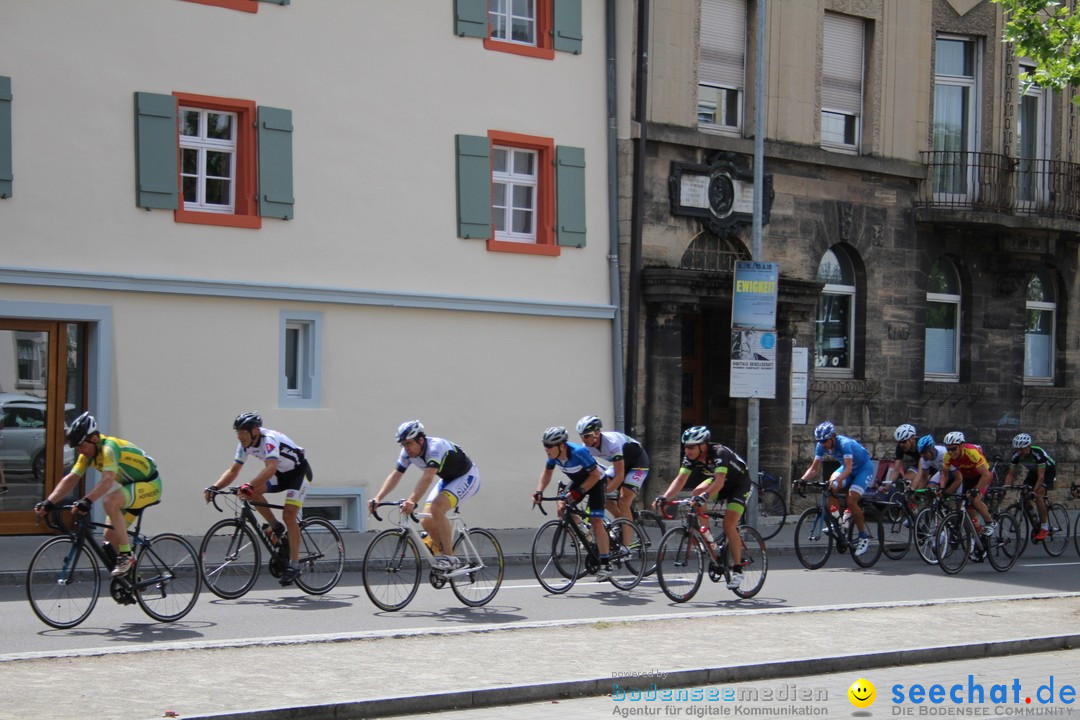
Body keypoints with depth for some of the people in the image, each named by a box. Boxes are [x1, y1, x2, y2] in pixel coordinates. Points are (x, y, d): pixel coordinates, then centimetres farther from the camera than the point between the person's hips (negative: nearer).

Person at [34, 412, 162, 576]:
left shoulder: (109, 447, -28)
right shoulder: (88, 452, -3)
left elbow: (107, 480, -43)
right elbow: (71, 479, -11)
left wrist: (87, 500, -56)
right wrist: (49, 503, -23)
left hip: (149, 485, -9)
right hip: (131, 487, 9)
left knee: (110, 501, -34)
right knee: (110, 538, 4)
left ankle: (126, 555, -25)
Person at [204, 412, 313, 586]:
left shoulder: (269, 440, -33)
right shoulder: (245, 445, -9)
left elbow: (270, 468, -48)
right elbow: (233, 470, -9)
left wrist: (249, 486, -61)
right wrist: (214, 488, -24)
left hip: (299, 472, -8)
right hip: (282, 474, 8)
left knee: (288, 515, -20)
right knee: (252, 492, -17)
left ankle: (294, 565, -13)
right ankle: (275, 527, 2)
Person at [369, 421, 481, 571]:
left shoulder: (435, 447, -33)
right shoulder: (408, 452, -11)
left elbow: (427, 478, -45)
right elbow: (395, 476, -11)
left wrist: (412, 501, -57)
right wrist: (377, 498, -25)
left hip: (467, 477, -8)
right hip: (447, 479, 8)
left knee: (437, 508, -30)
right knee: (426, 521, -8)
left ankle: (449, 557, -22)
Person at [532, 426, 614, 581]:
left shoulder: (579, 452, -37)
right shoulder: (553, 454, -18)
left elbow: (595, 475, -30)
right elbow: (547, 472, -1)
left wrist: (578, 492, -35)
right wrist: (539, 491, -14)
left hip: (595, 481, -7)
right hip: (577, 481, 7)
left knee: (596, 521, -15)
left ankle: (606, 564, -10)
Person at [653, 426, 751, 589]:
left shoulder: (720, 453, -36)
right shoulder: (691, 457, -16)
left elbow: (719, 482, -48)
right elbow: (680, 479, -20)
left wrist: (704, 497, -63)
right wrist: (664, 497, -35)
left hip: (739, 485, -6)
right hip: (717, 480, 6)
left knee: (729, 525, -19)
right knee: (697, 492, -24)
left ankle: (737, 570, -7)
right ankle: (706, 535, -6)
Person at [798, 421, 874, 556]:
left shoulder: (845, 443, -34)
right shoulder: (821, 446, -15)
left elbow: (848, 468, -44)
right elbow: (814, 468, -13)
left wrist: (838, 480, -60)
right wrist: (802, 480, -29)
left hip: (864, 468, -7)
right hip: (847, 467, 7)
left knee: (851, 501, -21)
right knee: (831, 487, -22)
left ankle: (864, 537, -8)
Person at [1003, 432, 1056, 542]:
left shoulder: (1038, 453, -37)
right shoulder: (1016, 455, -22)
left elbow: (1041, 476, -37)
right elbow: (1011, 474, -15)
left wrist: (1034, 491, -46)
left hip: (1048, 471, -6)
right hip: (1033, 471, 6)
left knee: (1038, 495, -26)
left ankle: (1044, 527, -17)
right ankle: (1036, 523, 6)